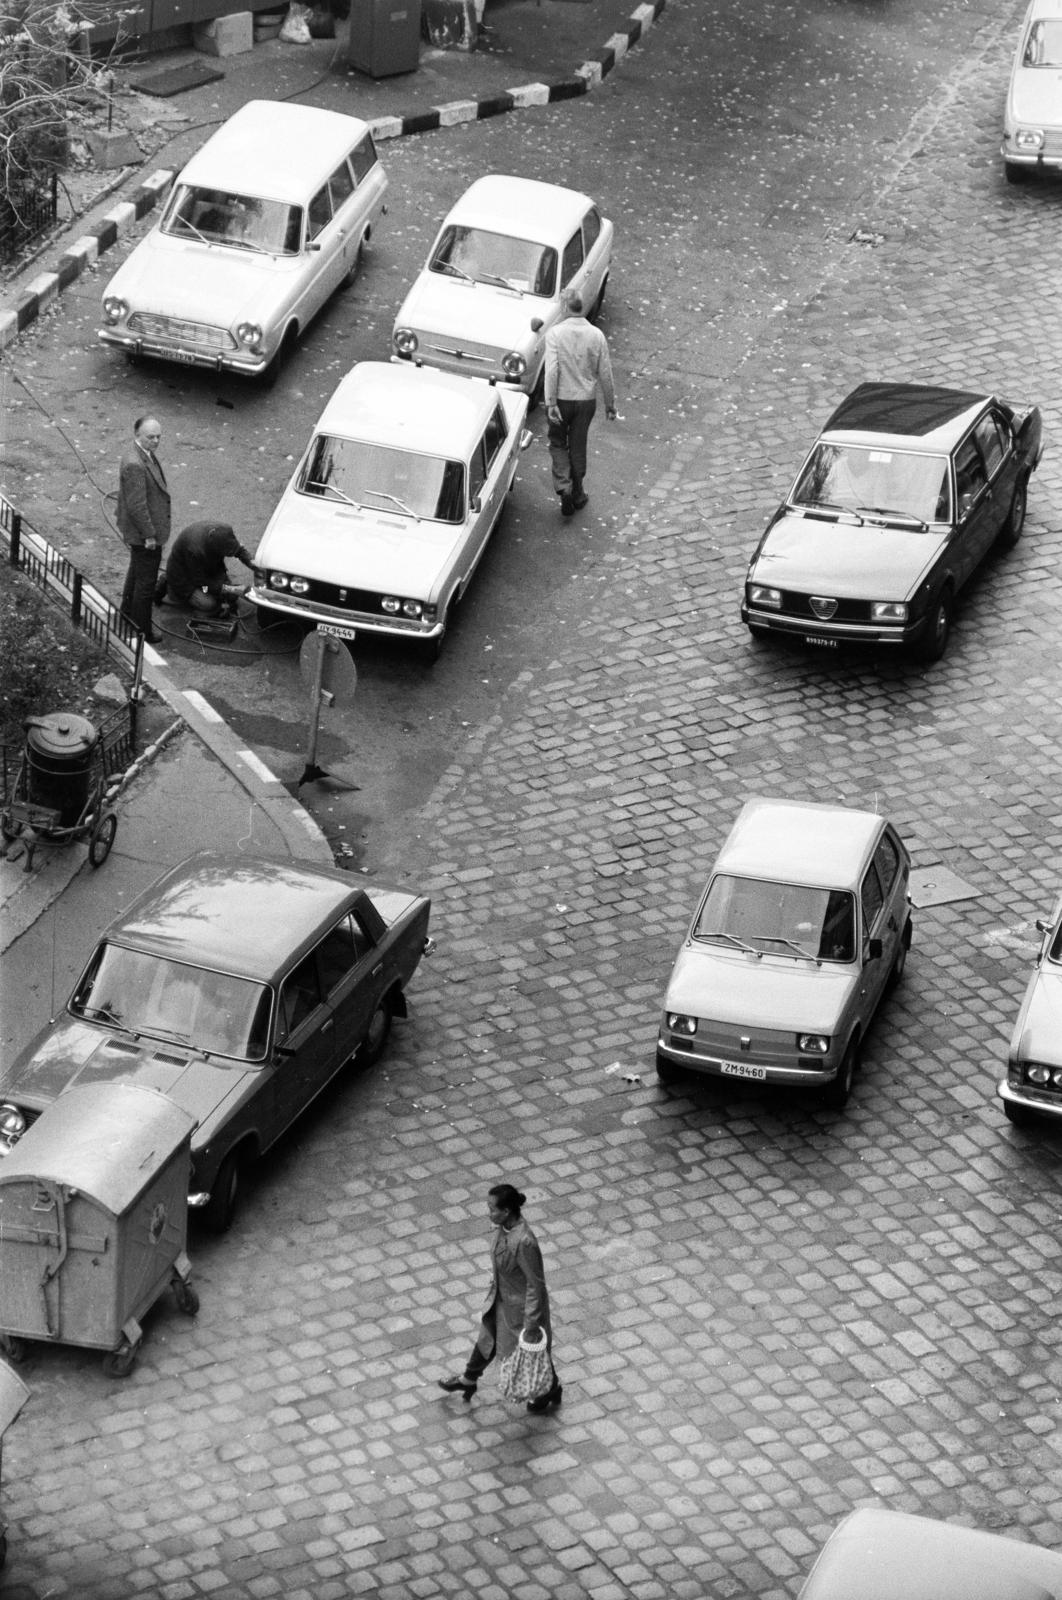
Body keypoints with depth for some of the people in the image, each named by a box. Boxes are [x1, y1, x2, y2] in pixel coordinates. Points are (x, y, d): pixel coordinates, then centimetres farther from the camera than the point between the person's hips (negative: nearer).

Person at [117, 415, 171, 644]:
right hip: (144, 534, -11)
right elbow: (136, 504, -28)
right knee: (145, 582, 2)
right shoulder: (134, 464, -29)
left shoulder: (148, 456, 4)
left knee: (137, 574, 27)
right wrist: (149, 535, -22)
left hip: (142, 534, 11)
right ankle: (143, 631, 14)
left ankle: (128, 616, 44)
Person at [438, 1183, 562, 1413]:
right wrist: (495, 1280, 21)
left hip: (521, 1306, -8)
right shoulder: (505, 1227, -14)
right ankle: (468, 1381, 54)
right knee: (487, 1341, 29)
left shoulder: (524, 1242, -39)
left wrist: (531, 1325, -22)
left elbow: (536, 1284, -29)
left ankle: (551, 1390, 47)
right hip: (501, 1299, 8)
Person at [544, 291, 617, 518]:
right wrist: (610, 404, 9)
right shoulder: (596, 335, -6)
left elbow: (551, 370, -20)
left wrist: (551, 403, -19)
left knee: (558, 444, 15)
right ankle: (578, 495, 25)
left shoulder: (555, 334, -13)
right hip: (586, 399, 2)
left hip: (561, 399, -2)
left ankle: (563, 486, -5)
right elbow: (605, 373, -2)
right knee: (578, 448, 16)